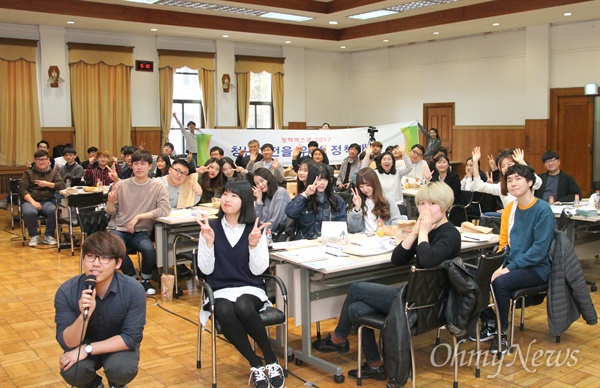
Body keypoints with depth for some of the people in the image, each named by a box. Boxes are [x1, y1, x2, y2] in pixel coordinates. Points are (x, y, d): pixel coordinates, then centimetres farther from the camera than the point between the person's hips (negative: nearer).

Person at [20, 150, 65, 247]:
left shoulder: (54, 173, 18)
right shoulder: (28, 173, 14)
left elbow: (62, 186, 2)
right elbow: (22, 189, 1)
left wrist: (47, 184, -7)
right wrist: (32, 201, -14)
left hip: (47, 201, 1)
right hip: (30, 201, -1)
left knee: (54, 211, -33)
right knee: (29, 212, -36)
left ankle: (48, 236, -10)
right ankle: (34, 236, -9)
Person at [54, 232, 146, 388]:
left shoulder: (134, 291, -27)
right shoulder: (66, 292, -23)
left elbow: (131, 338, -23)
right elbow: (68, 343, -22)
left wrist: (87, 349, -28)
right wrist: (84, 316, -42)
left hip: (119, 345, -1)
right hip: (84, 344, 1)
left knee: (123, 369, -31)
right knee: (72, 372, -29)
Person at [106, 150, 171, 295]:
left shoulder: (158, 187, -3)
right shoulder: (121, 185, 0)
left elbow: (165, 209, -17)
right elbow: (111, 213, 6)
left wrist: (138, 217, -20)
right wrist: (110, 202, -17)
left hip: (141, 231, 0)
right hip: (118, 228, 1)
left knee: (149, 249, -31)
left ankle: (145, 280, 2)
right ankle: (133, 279, -3)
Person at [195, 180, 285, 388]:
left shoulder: (255, 229, 0)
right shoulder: (210, 227, 1)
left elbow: (258, 270, -5)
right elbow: (206, 269, -4)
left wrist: (253, 244, -20)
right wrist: (209, 241, -17)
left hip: (251, 289, 0)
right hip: (221, 291, 0)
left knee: (243, 307, -36)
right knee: (225, 313, -35)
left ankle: (271, 361, -14)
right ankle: (256, 365, -15)